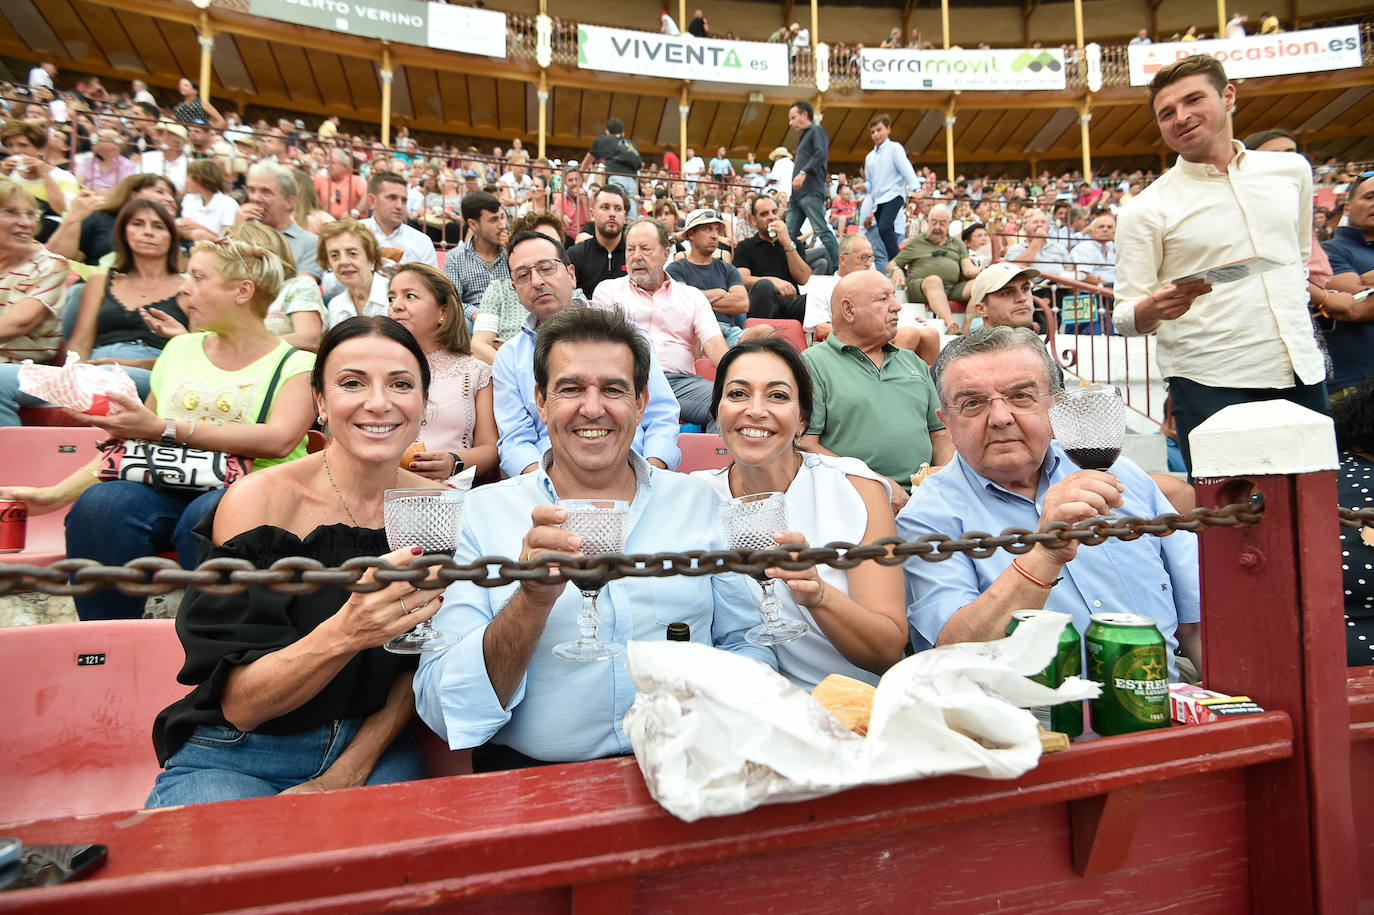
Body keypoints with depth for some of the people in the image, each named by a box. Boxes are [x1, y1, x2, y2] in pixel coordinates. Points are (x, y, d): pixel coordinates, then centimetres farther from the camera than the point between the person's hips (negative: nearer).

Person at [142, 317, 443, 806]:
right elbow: (239, 704, -15)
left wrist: (347, 773, -9)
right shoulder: (257, 500, -13)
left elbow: (424, 666, 4)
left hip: (373, 749, 3)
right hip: (236, 758, -2)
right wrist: (346, 631, -34)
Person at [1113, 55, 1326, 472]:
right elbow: (1125, 318, -8)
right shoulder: (1147, 209, -5)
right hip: (1211, 389, -5)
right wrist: (1155, 307, -28)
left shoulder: (1292, 171, 10)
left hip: (1303, 375, 5)